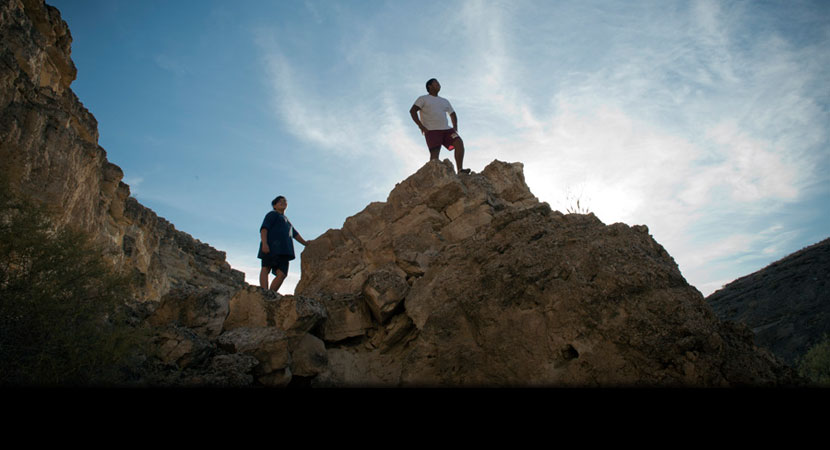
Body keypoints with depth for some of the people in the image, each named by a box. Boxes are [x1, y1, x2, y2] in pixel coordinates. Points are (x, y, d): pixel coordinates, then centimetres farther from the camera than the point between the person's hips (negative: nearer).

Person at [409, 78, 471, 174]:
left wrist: (455, 127, 17)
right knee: (435, 153, -21)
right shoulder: (423, 99, 11)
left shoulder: (445, 101, 27)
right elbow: (412, 111, -2)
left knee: (459, 142, -19)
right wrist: (421, 126, -14)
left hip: (446, 129, 5)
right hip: (431, 130, -4)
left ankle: (460, 170, -23)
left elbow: (452, 114, 36)